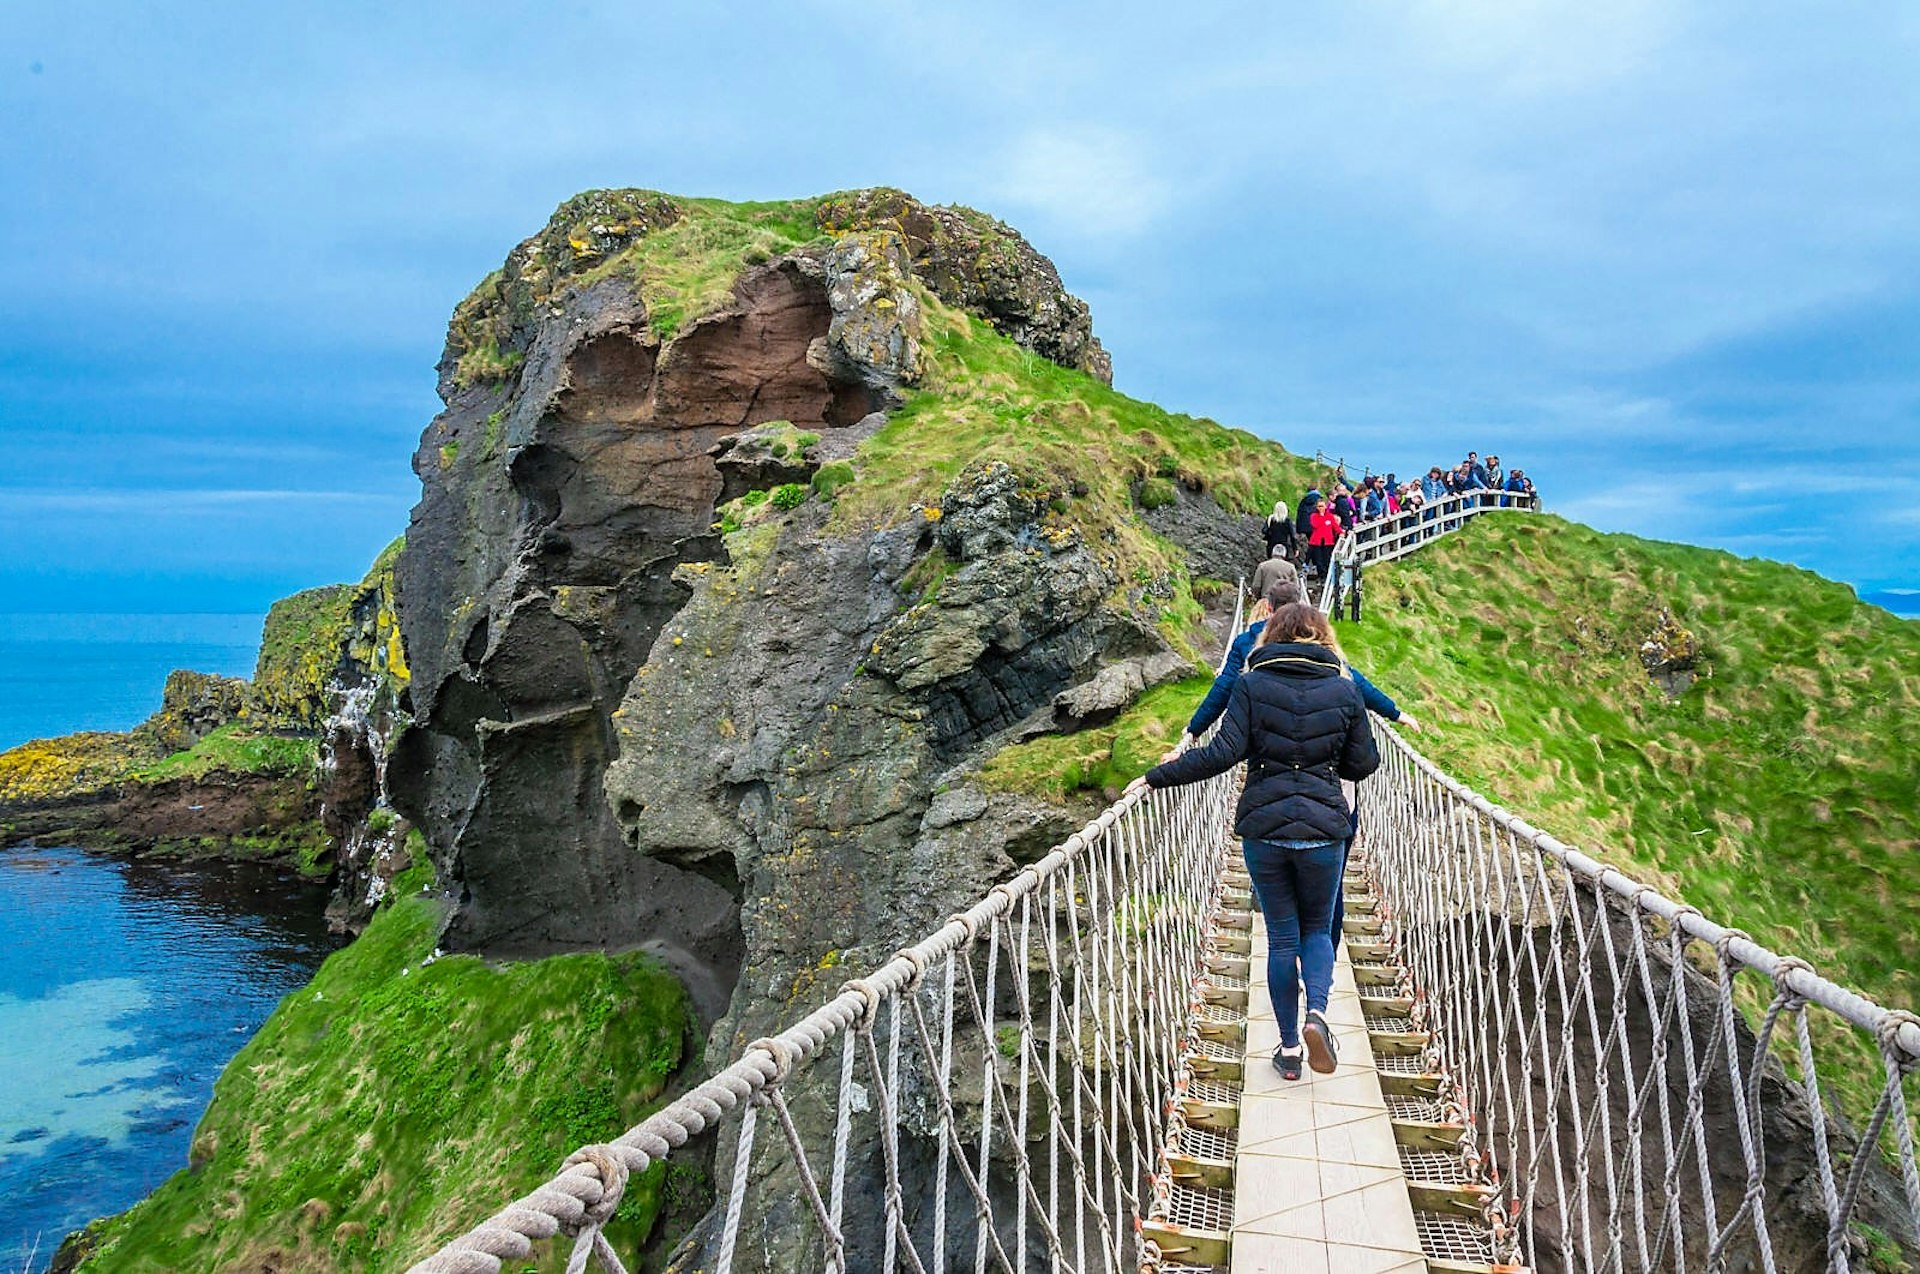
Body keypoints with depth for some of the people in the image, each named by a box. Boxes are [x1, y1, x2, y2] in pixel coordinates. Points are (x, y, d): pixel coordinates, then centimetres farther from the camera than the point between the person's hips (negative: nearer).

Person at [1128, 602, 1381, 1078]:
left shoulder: (1251, 685, -4)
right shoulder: (1344, 690, 1)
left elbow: (1222, 754, -13)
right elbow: (1363, 764, 5)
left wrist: (1155, 778, -7)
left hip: (1263, 830, -1)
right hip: (1324, 831, 1)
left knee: (1282, 938, 12)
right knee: (1317, 929, 18)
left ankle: (1289, 1047, 17)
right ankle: (1317, 1012, -6)